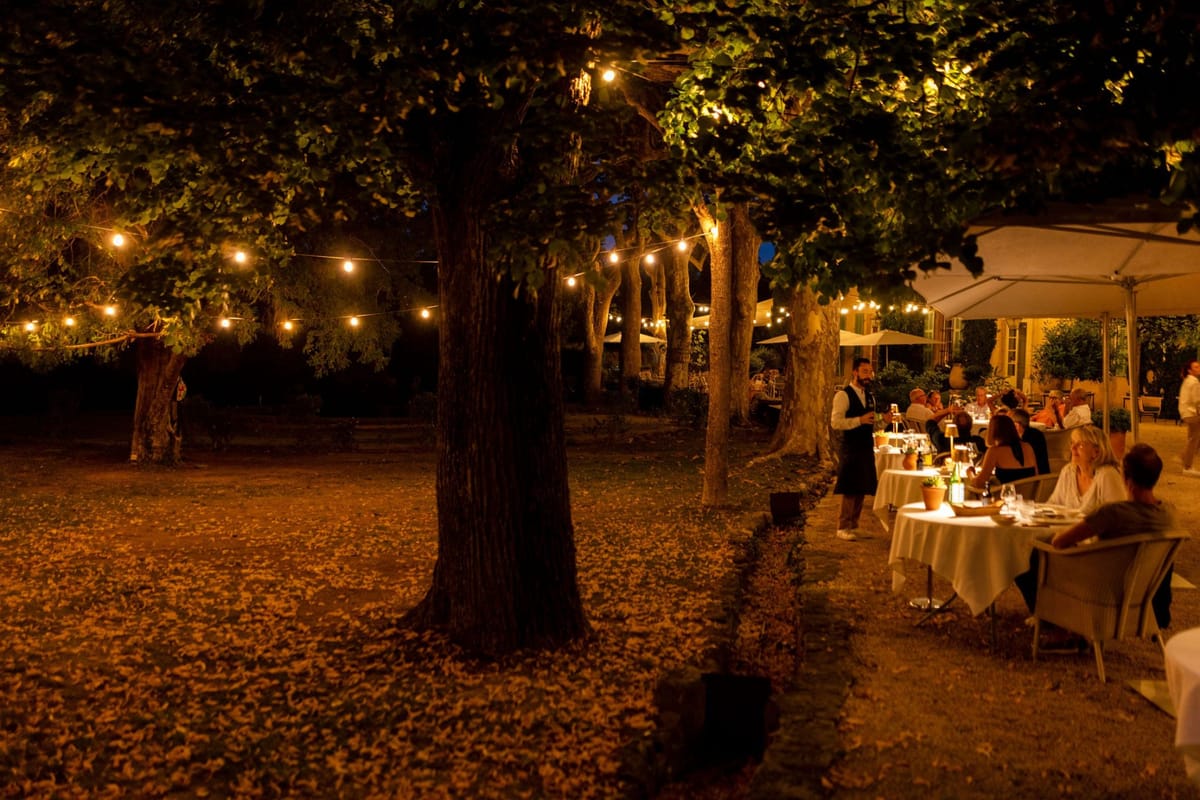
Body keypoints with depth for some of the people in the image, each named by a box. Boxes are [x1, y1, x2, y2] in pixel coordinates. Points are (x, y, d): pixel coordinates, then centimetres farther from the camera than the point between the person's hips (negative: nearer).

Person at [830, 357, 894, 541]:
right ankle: (843, 528, 0)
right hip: (851, 448, -7)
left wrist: (883, 419, 2)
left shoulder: (870, 396, 15)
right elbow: (835, 422, -19)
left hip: (867, 447, 8)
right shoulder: (843, 395, -9)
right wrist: (860, 420, -26)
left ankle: (854, 525, 20)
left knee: (862, 488, 10)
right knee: (850, 488, -7)